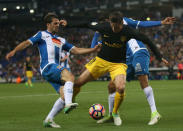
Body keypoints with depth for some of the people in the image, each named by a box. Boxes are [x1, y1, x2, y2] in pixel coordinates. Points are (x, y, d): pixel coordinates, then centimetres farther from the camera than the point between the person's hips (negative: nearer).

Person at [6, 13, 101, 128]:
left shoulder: (61, 40, 29)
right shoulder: (42, 35, 12)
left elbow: (76, 50, 26)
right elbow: (27, 43, 3)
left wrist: (93, 50, 17)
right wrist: (14, 51, -10)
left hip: (56, 69, 7)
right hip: (47, 67, -7)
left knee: (64, 95, -8)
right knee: (70, 77, -31)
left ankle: (49, 120, 0)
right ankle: (68, 104, -47)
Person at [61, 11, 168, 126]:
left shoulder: (127, 32, -19)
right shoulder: (104, 27, -16)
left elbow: (146, 40, -8)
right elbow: (87, 25, 2)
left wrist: (159, 56, -7)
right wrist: (68, 25, 6)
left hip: (118, 64, -2)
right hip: (101, 60, 2)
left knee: (121, 88, -28)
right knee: (77, 83, -1)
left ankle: (115, 113, 0)